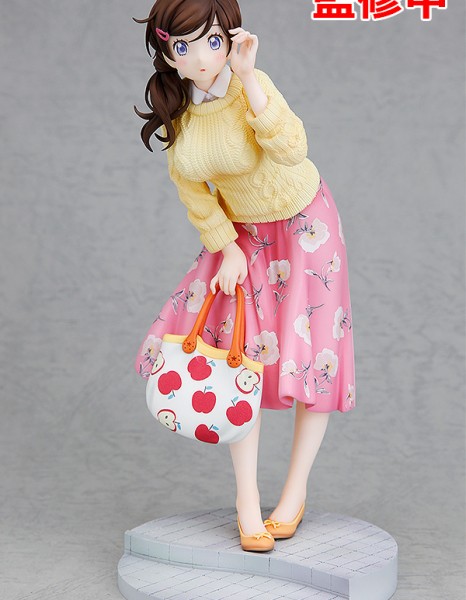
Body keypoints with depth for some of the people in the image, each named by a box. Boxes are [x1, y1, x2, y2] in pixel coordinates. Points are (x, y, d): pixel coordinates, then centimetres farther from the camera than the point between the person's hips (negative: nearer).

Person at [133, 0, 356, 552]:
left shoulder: (252, 87, -26)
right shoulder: (174, 107, -11)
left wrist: (247, 78, -45)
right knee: (240, 353, -2)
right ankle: (247, 496, 7)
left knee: (312, 354, 0)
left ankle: (295, 491, 16)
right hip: (240, 231, 4)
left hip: (303, 223, -4)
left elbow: (292, 150, -43)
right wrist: (226, 248, -8)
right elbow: (191, 187, 0)